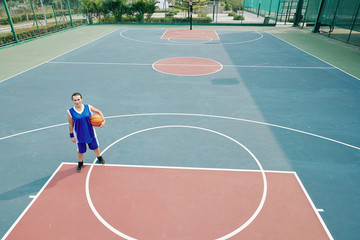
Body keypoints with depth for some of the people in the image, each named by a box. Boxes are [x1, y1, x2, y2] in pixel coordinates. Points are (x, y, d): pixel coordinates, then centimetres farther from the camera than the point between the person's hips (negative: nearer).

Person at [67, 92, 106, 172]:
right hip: (79, 135, -1)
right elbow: (70, 125, -3)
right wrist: (71, 136, 1)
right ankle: (80, 163, 39)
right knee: (80, 150, 11)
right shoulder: (70, 112, -12)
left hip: (90, 133, 1)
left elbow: (99, 111, 4)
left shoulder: (88, 107, -11)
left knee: (95, 147, 17)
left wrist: (103, 121, -7)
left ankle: (99, 157, 46)